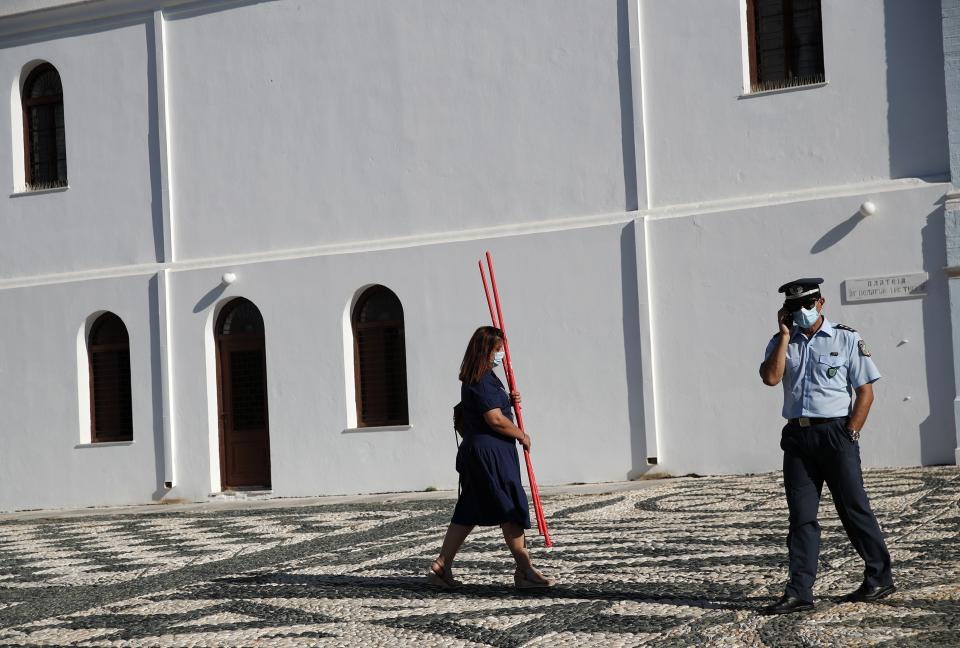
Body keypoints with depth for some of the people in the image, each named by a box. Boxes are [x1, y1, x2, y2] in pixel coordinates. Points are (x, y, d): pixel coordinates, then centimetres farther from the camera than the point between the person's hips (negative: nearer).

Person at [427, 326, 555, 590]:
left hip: (475, 451, 10)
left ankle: (441, 567, 10)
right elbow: (495, 420, -21)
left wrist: (507, 400, 14)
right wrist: (522, 436, -7)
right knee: (512, 511, -4)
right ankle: (525, 571, 0)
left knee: (468, 513, 10)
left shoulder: (474, 379, 16)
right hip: (490, 452, -10)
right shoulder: (483, 381, -16)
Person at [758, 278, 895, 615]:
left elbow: (865, 392, -1)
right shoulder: (781, 342, 12)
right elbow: (770, 377, -8)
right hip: (797, 436, 4)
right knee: (801, 516, 2)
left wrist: (849, 435, -9)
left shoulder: (847, 339, 2)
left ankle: (879, 580, 14)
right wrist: (785, 335, -5)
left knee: (854, 509, 1)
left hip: (835, 432, -3)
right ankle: (799, 592, 3)